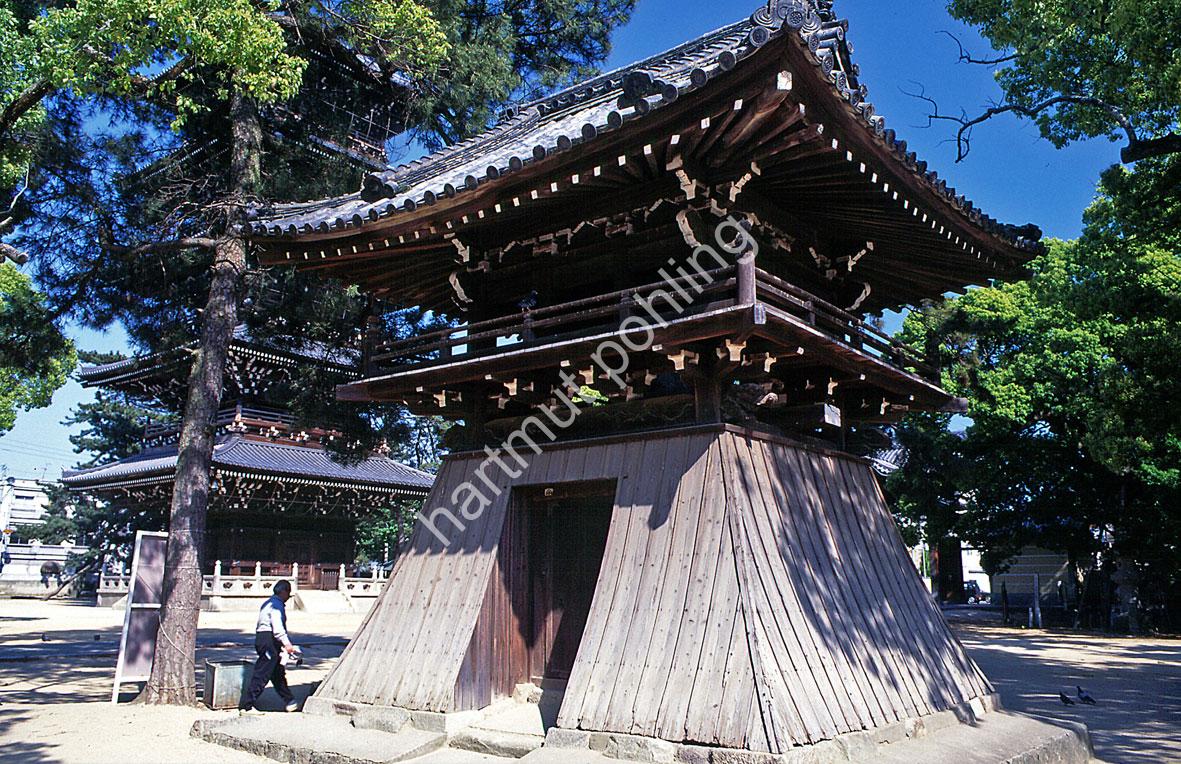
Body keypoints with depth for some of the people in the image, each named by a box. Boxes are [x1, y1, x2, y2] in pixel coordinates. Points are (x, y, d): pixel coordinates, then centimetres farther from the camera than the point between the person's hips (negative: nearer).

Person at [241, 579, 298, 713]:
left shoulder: (269, 603, 19)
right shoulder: (276, 605, -13)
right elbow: (277, 627, -24)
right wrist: (287, 644, -29)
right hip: (269, 640, -11)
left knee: (278, 673, 15)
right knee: (261, 674, -7)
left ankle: (289, 702, 23)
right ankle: (247, 706, -4)